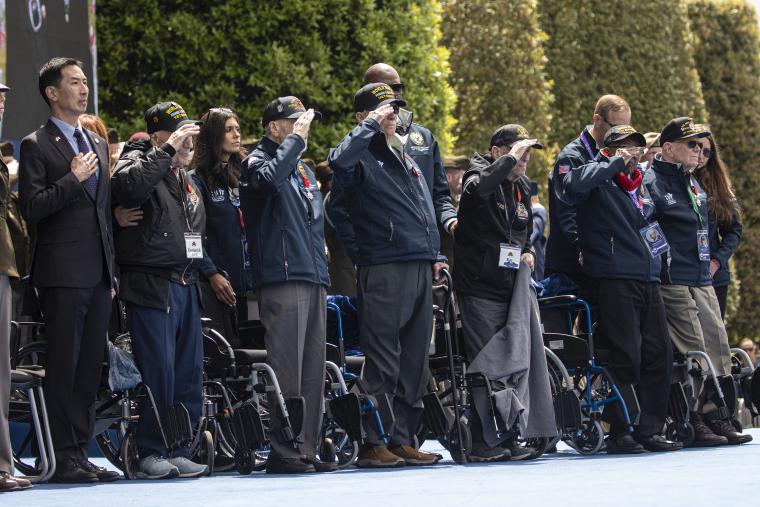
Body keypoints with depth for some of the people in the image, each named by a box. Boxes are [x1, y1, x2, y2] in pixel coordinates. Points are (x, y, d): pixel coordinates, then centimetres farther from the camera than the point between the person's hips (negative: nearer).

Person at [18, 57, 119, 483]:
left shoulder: (97, 143, 19)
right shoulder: (37, 145, -3)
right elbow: (32, 209, -11)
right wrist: (72, 180, -19)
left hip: (99, 274, 7)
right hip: (63, 273, -7)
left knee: (91, 368, 7)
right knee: (64, 368, -5)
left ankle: (81, 453, 11)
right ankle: (65, 459, -4)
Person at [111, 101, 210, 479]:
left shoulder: (183, 177, 21)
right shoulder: (137, 161, -4)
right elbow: (129, 183, -30)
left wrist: (209, 272, 24)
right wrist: (168, 150, -26)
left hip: (186, 287, 8)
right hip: (151, 287, -8)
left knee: (189, 373, 7)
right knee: (158, 373, -10)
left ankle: (179, 450, 12)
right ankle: (151, 453, -3)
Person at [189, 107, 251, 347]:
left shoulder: (242, 176, 17)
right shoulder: (198, 180, -3)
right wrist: (212, 274, -16)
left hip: (243, 280, 6)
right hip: (216, 282, -6)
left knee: (242, 345, 4)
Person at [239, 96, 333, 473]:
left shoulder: (302, 169, 24)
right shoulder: (258, 161, -2)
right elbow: (269, 178, -27)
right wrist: (297, 138, -18)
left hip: (313, 280, 9)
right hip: (282, 278, -9)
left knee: (313, 369, 7)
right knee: (285, 370, -12)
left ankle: (306, 447, 11)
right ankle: (281, 451, -11)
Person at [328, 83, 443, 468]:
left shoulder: (405, 158, 22)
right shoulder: (362, 156, -3)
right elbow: (339, 160, -28)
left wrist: (434, 255, 22)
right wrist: (371, 126, -20)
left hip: (420, 267, 8)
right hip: (383, 268, -8)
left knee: (414, 361, 9)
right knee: (382, 362, -9)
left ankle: (402, 440, 14)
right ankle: (372, 443, -6)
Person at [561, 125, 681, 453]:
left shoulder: (640, 184, 21)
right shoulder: (599, 181, -3)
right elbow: (573, 183, -26)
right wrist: (617, 162, -16)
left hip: (649, 280, 8)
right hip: (615, 281, -8)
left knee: (659, 355, 5)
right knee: (625, 358, -10)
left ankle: (650, 430, 11)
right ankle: (619, 433, -4)